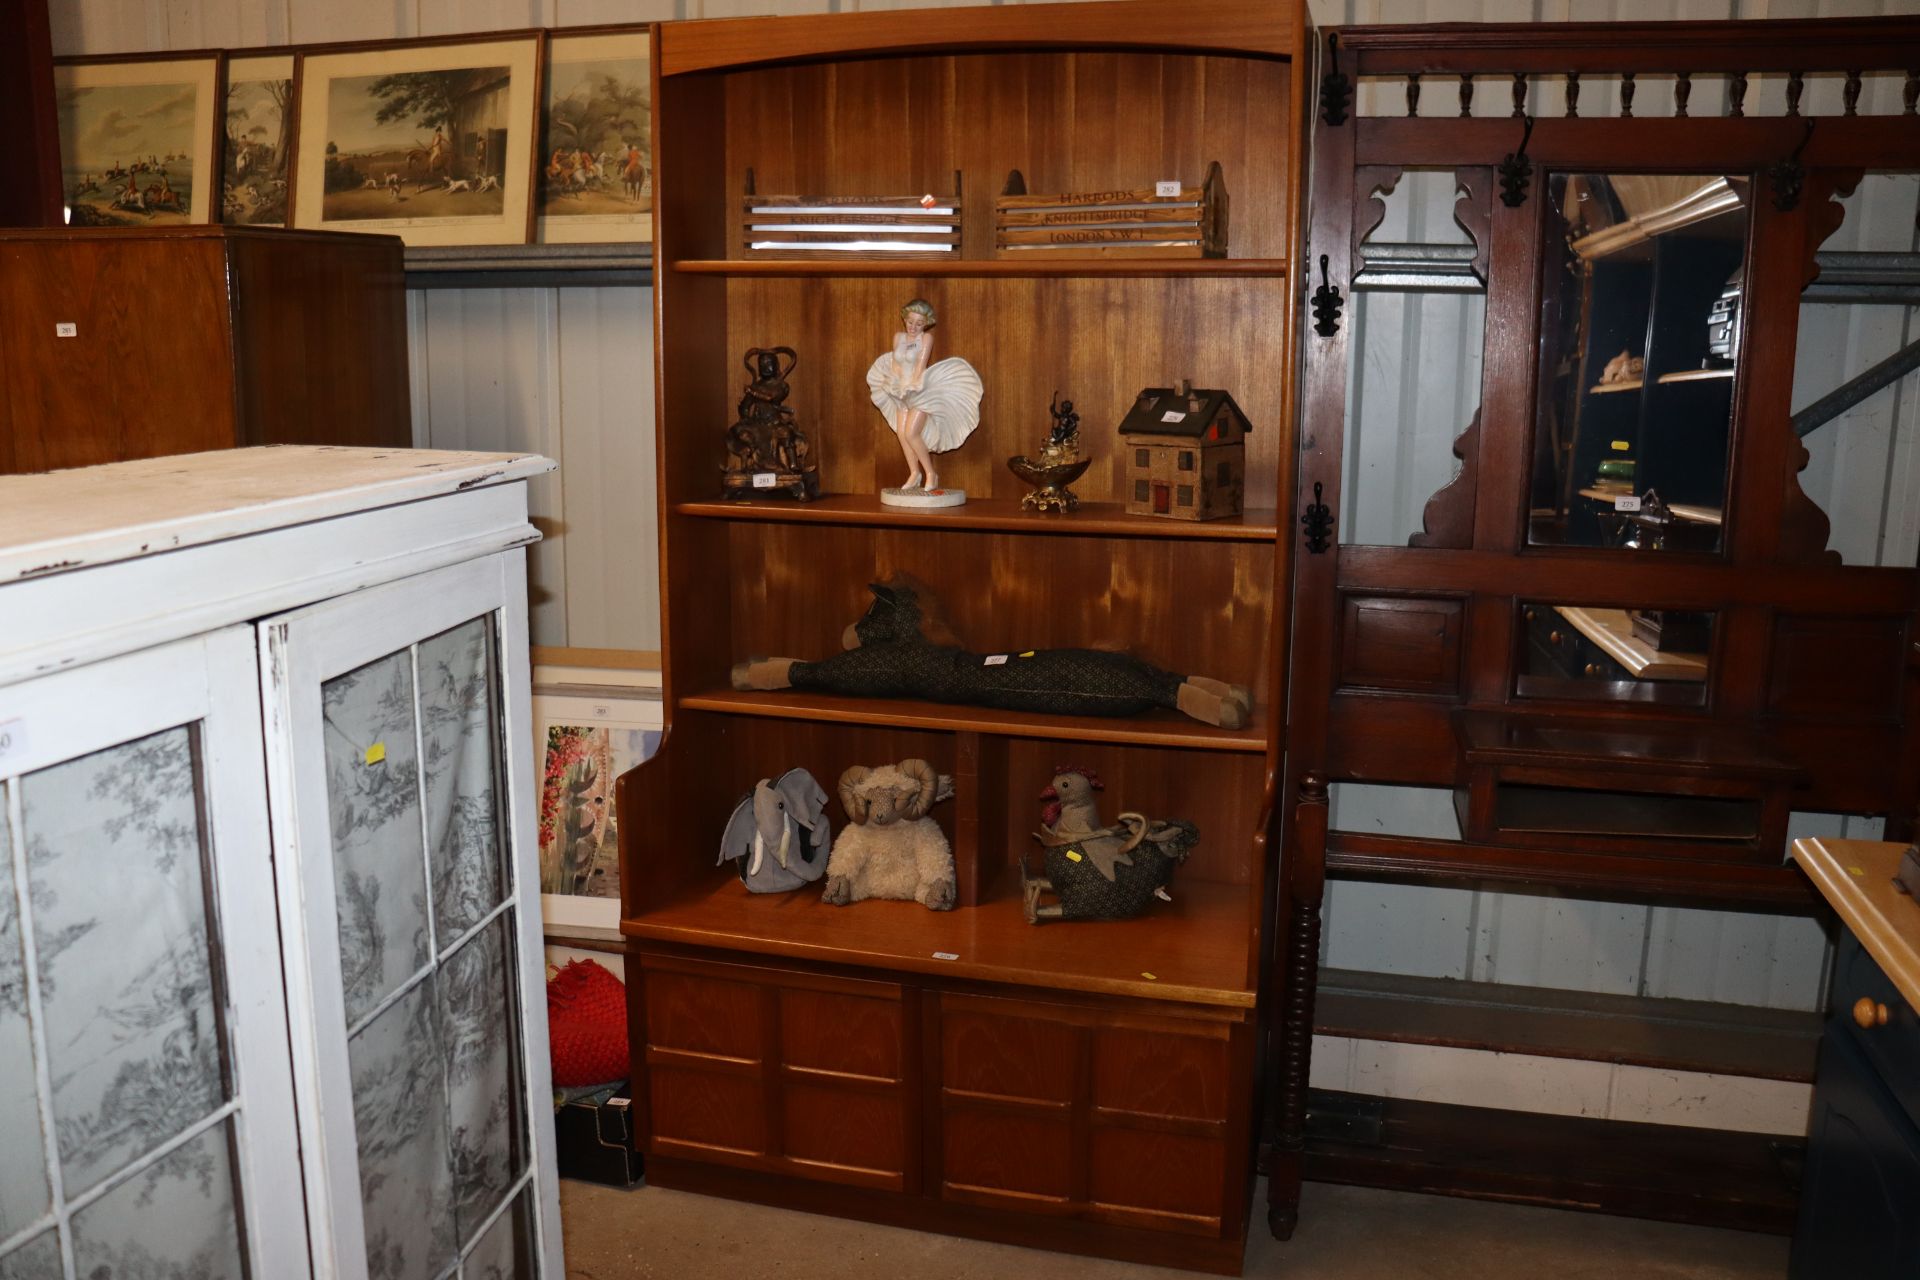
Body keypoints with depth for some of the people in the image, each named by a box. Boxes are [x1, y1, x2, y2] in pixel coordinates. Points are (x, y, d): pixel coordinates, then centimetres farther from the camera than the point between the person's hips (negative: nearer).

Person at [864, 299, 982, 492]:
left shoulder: (926, 337, -9)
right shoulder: (898, 337, 7)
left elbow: (921, 363, -16)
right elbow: (895, 364, 4)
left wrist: (912, 385, -20)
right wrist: (901, 385, -8)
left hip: (922, 392, -7)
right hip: (902, 394, 7)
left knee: (911, 434, -14)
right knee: (902, 434, 4)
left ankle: (931, 474, -2)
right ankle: (914, 474, 15)